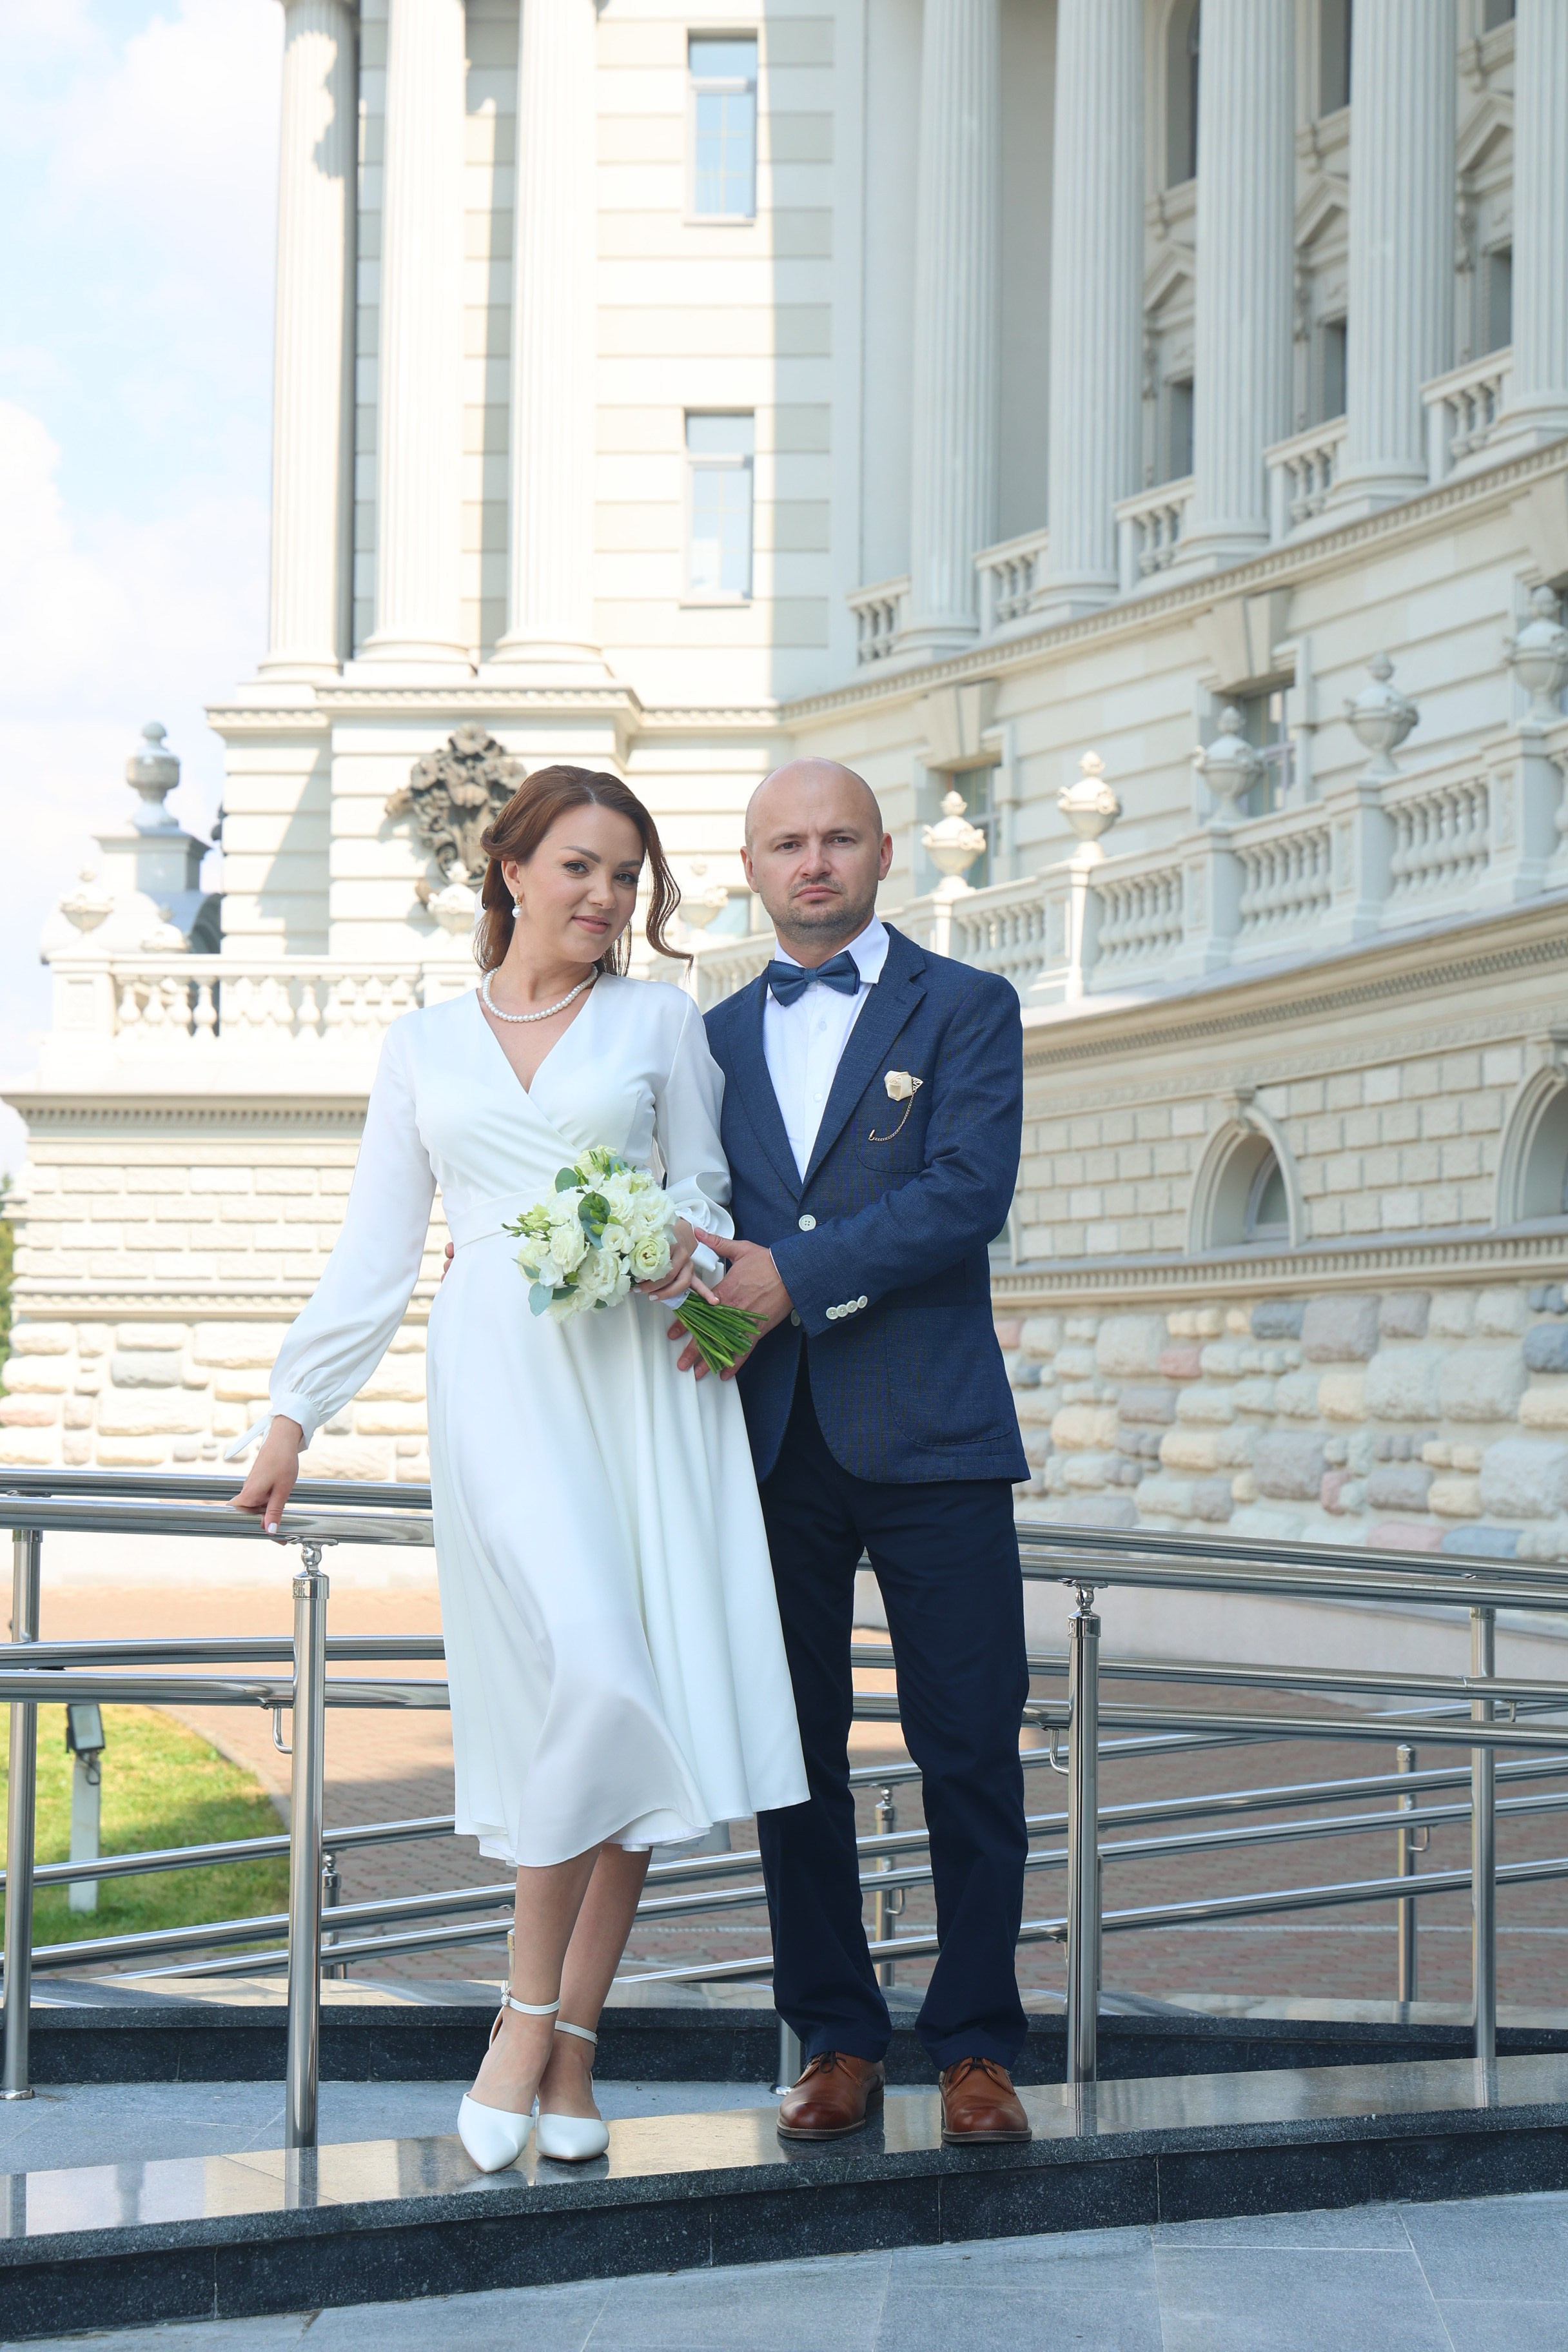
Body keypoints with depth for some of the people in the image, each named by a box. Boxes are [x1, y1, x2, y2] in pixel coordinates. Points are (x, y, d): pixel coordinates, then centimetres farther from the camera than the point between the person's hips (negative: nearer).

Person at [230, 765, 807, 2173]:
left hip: (645, 1371, 2)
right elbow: (375, 1250, 16)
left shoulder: (660, 1022, 16)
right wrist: (295, 1414, 13)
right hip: (501, 1371, -1)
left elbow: (705, 1184, 17)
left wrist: (681, 1246, -7)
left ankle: (567, 2038, 2)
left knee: (634, 1705, -5)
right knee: (589, 1669, -20)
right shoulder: (425, 1045, 16)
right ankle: (531, 2014, -8)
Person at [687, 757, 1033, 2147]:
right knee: (794, 1756, 6)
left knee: (969, 1749, -1)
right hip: (772, 1443, 3)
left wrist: (797, 1278, -16)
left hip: (931, 1436, -3)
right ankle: (839, 2043, 16)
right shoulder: (718, 1036, 16)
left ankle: (976, 2046, 9)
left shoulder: (965, 1010, 4)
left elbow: (968, 1192, -10)